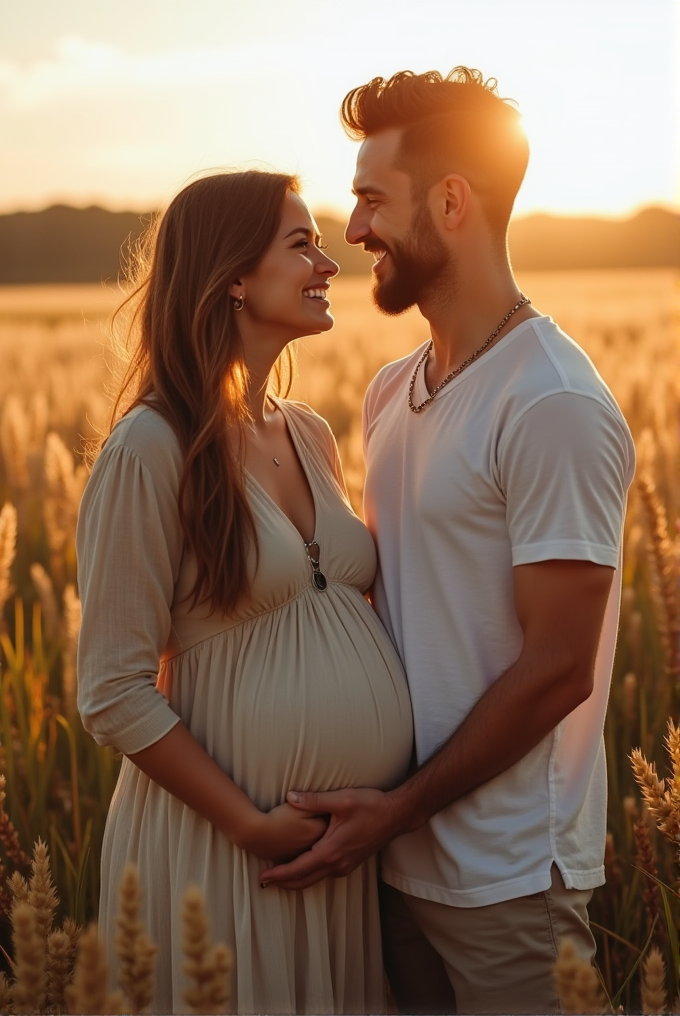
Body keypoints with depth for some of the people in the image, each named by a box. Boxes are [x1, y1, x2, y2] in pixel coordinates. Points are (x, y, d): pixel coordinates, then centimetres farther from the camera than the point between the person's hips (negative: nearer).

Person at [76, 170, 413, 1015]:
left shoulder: (311, 436, 7)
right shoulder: (151, 449, -14)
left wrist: (398, 796, 4)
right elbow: (115, 695, -14)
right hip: (223, 846, -7)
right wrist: (251, 825, -15)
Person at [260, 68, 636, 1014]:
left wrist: (400, 808, -14)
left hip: (507, 876, -7)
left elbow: (557, 671, -19)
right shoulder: (392, 393, 6)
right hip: (400, 854, 7)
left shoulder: (553, 407, -19)